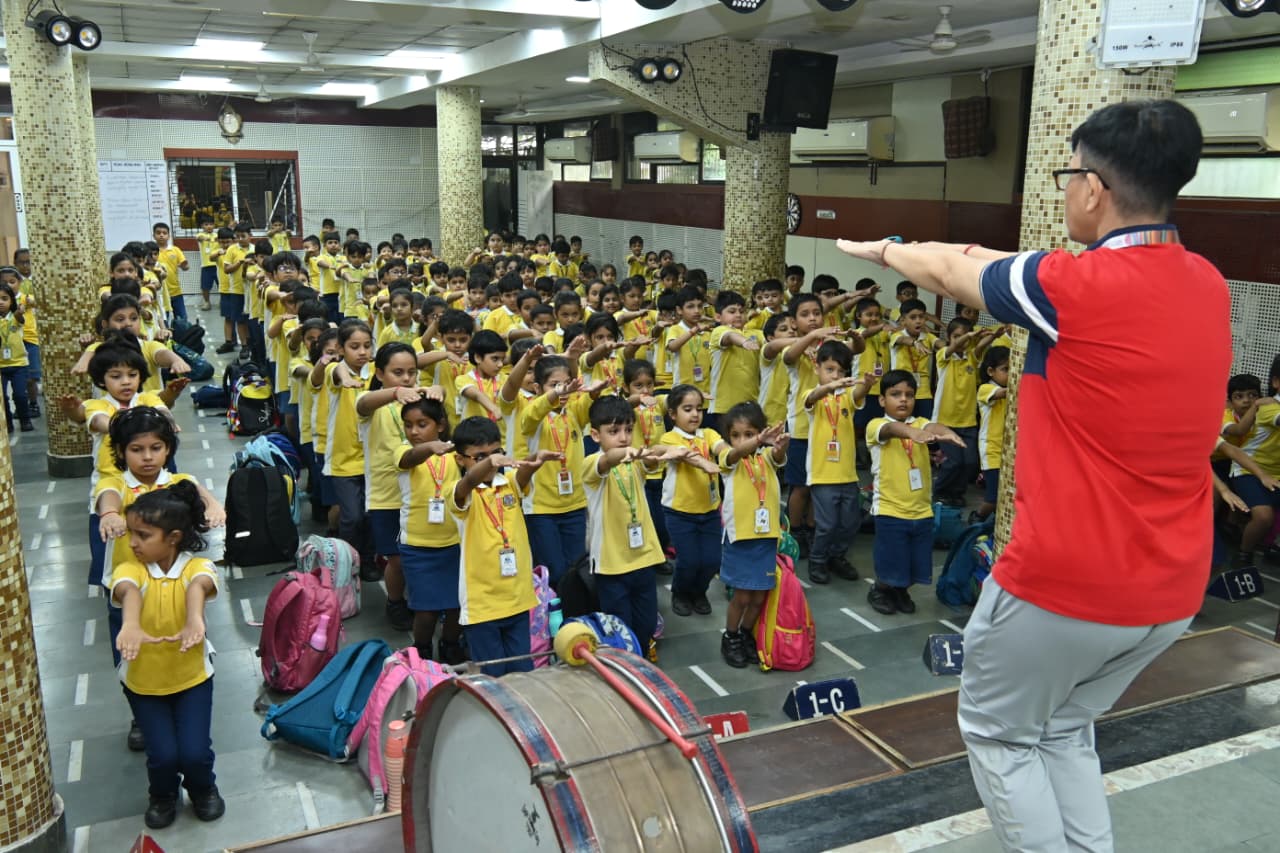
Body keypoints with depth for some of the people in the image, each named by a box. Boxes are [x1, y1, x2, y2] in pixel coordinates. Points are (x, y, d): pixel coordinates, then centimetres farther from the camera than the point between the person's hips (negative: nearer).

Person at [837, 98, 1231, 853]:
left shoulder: (1075, 285, -19)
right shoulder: (1209, 287, 1)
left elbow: (948, 272, 0)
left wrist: (886, 251, 19)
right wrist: (988, 258, 28)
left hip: (1066, 580, -7)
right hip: (1173, 588, 7)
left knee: (998, 734, 17)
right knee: (1065, 731, 26)